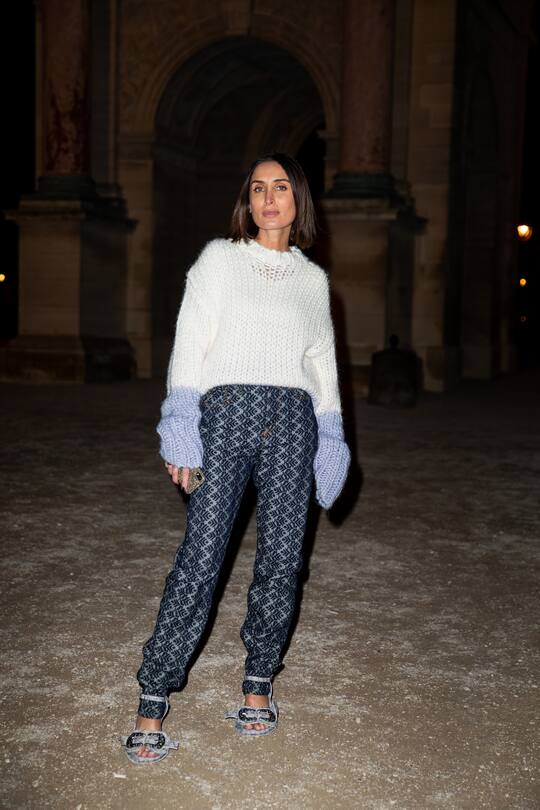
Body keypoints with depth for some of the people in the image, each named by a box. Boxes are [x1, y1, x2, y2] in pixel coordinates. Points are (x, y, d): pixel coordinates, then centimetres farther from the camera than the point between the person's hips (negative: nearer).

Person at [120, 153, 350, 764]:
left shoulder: (313, 278, 18)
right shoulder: (220, 258, 9)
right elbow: (189, 345, 2)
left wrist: (330, 435, 11)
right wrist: (180, 427, -8)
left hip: (293, 421, 3)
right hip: (226, 412, -3)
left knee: (280, 559, 1)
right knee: (201, 557, -10)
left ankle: (258, 684, 17)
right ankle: (152, 703, -4)